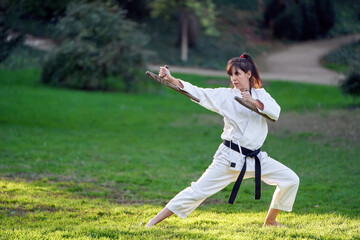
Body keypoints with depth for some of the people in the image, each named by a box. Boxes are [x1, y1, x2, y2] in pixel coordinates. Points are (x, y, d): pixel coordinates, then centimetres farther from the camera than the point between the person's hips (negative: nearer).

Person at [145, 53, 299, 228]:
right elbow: (197, 92, -8)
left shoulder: (260, 94, 8)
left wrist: (254, 102, -24)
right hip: (230, 158, -4)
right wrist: (171, 79, -19)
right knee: (198, 191, -11)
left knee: (291, 180, -2)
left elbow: (275, 112, -9)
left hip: (256, 159, 4)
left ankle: (270, 222, 15)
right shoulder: (225, 95, -1)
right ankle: (153, 223, -6)